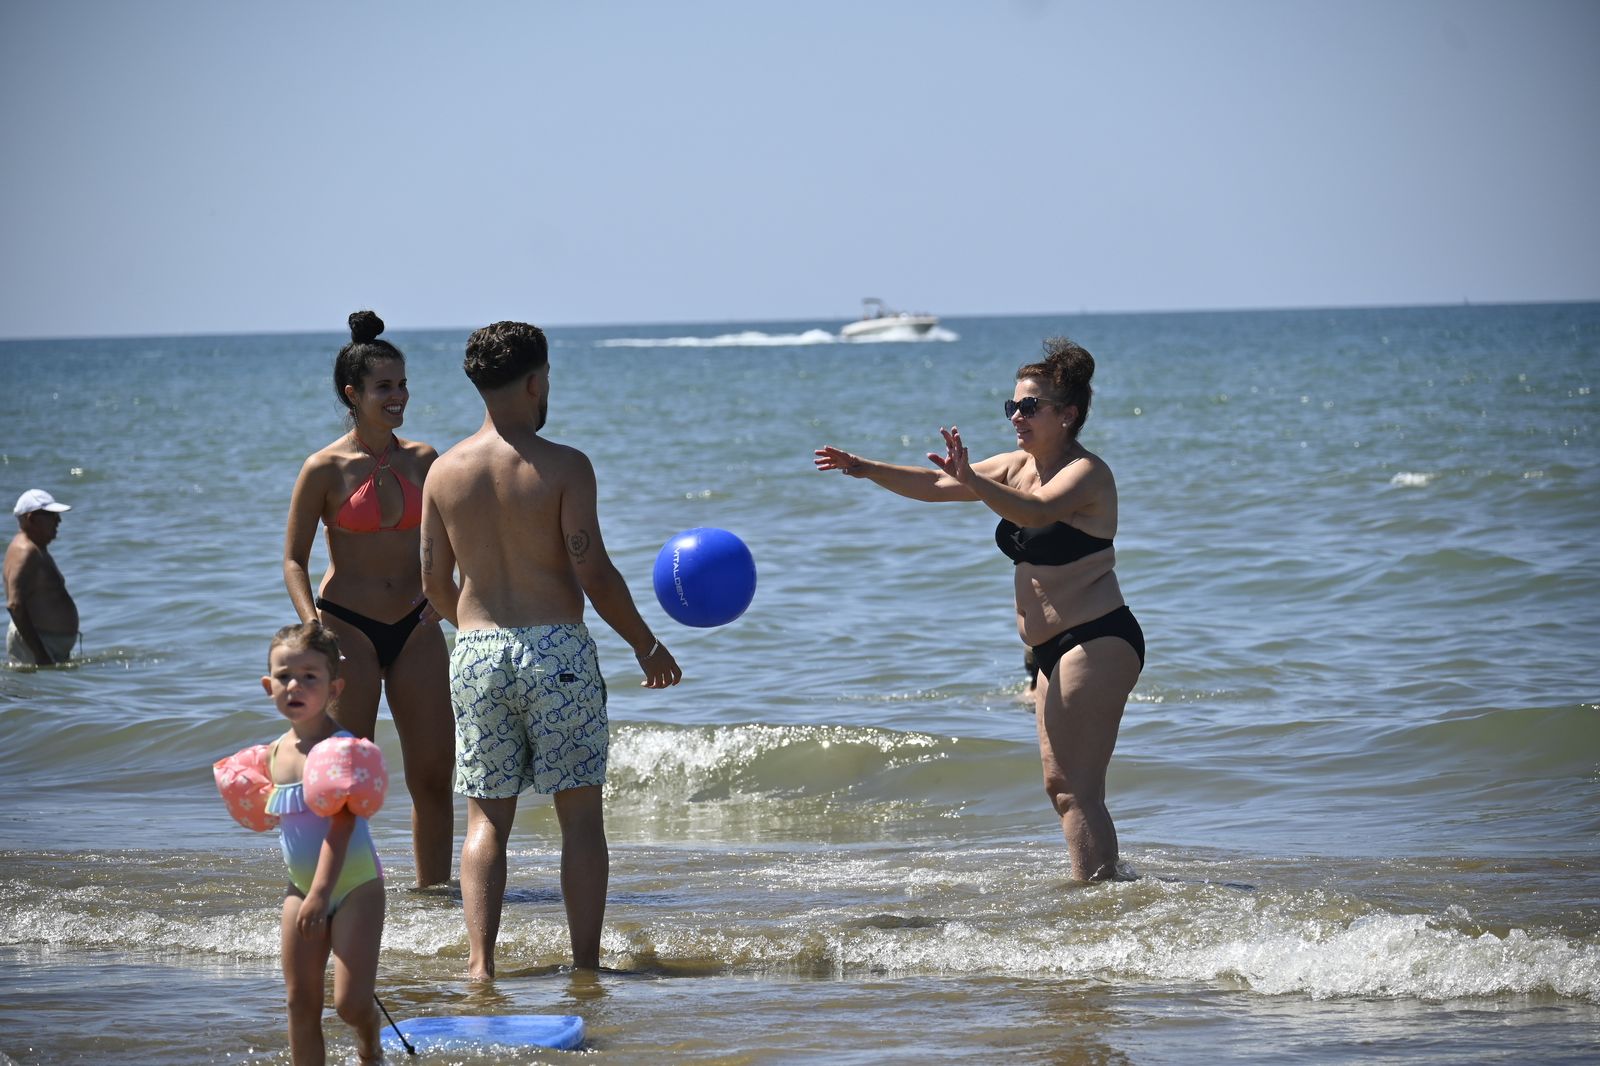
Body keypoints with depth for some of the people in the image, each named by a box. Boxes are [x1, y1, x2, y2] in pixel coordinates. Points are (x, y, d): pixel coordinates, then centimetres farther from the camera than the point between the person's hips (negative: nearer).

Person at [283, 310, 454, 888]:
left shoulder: (422, 460, 6)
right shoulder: (325, 469, -6)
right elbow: (294, 558, -3)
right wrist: (312, 622, -18)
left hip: (415, 629, 4)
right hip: (349, 628, -4)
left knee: (433, 774, 4)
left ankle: (434, 890, 13)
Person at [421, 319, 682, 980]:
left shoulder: (444, 471, 4)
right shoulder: (564, 466, -8)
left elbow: (434, 584, 8)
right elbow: (594, 574, -10)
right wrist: (647, 647, 3)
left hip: (476, 653, 3)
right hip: (557, 649, -3)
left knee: (487, 818, 9)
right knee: (580, 814, 6)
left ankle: (479, 963, -2)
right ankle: (586, 966, 6)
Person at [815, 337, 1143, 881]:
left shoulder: (1086, 472, -14)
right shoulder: (1017, 466, 12)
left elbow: (1036, 511, -34)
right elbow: (934, 486, 12)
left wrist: (972, 481, -48)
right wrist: (867, 469, -2)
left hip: (1099, 642, -10)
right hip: (1056, 650, 10)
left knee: (1077, 790, -14)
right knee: (1059, 785, 12)